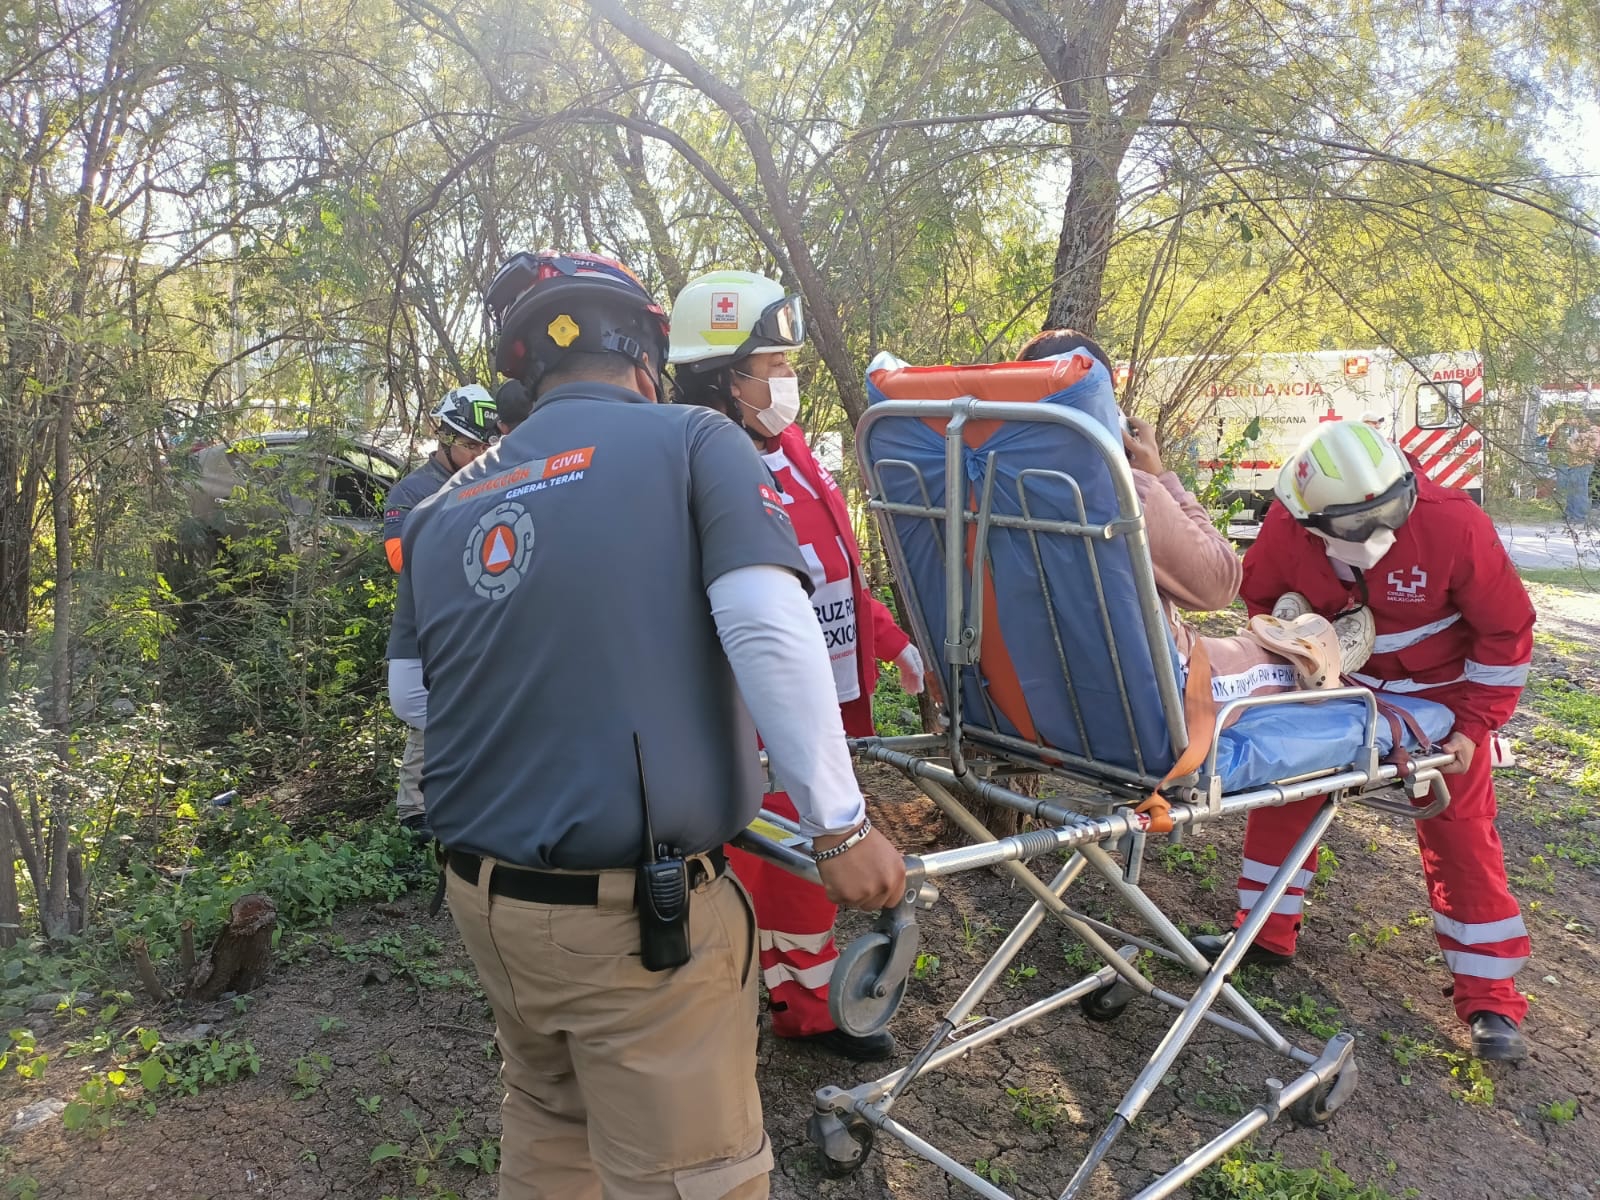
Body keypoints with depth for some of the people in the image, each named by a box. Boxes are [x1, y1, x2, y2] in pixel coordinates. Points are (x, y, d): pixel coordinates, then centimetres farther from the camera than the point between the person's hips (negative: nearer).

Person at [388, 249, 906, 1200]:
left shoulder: (447, 506, 9)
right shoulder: (694, 442, -5)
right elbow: (767, 630, -19)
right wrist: (842, 828, -11)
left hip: (483, 896, 6)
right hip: (634, 914, -6)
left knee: (545, 1123, 27)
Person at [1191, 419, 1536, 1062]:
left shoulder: (1454, 526, -31)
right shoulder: (1286, 528, -25)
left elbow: (1506, 630, -17)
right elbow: (1260, 598, -1)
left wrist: (1475, 725, -16)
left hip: (1438, 691, -3)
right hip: (1339, 682, 3)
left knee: (1459, 828, -2)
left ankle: (1489, 1000, 8)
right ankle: (1265, 933, 18)